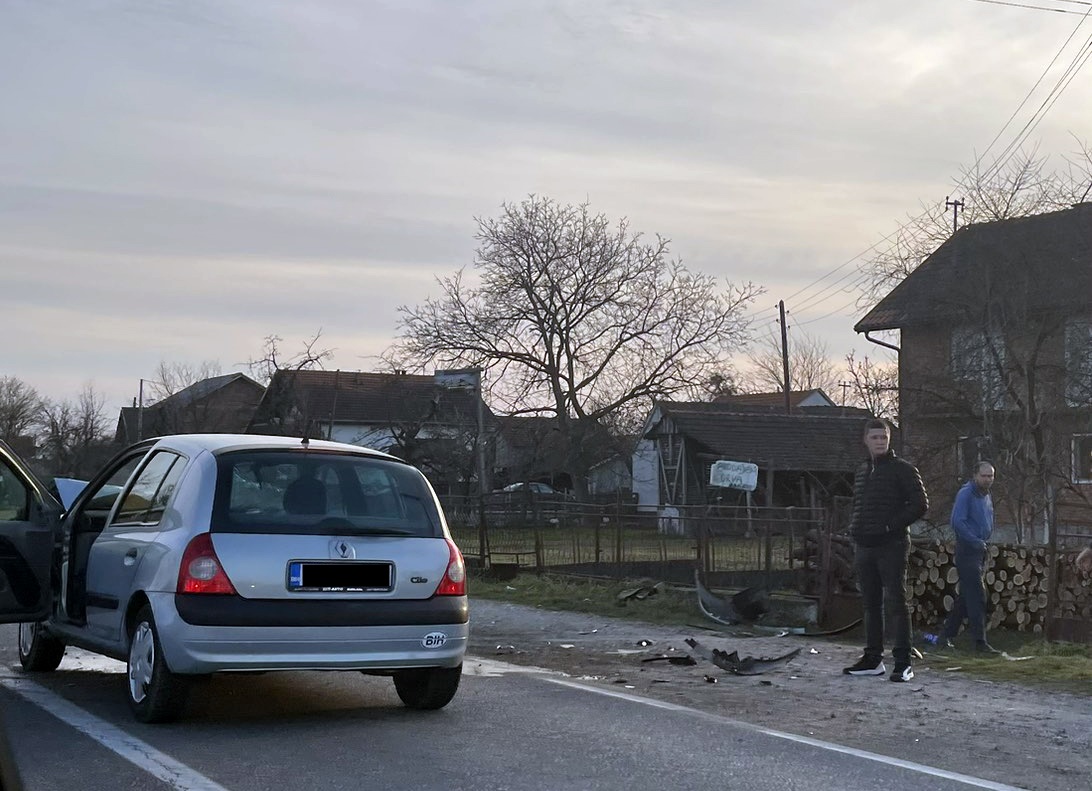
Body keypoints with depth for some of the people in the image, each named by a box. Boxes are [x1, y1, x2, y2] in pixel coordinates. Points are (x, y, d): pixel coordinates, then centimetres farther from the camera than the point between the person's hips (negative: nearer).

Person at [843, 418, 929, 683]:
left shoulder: (903, 470, -4)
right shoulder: (862, 472, 17)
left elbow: (920, 505, -9)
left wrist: (892, 526, -13)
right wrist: (855, 528, 11)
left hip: (892, 546, -7)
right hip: (865, 547, 7)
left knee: (896, 602, -7)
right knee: (870, 603, 11)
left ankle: (903, 663, -6)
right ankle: (872, 659, 17)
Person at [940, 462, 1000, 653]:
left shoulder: (987, 496, 15)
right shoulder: (966, 494, -12)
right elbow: (957, 522, -21)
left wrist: (984, 542, 13)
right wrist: (976, 541, -19)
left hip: (980, 551, 9)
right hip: (967, 550, -9)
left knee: (967, 596, 12)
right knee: (976, 596, -11)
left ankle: (947, 634, 21)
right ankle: (980, 642, -10)